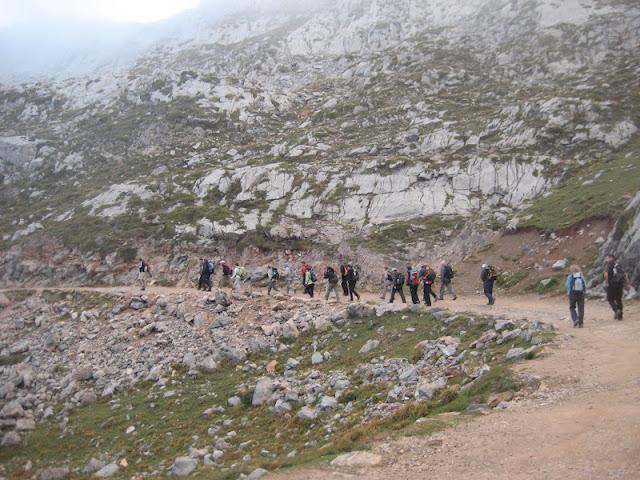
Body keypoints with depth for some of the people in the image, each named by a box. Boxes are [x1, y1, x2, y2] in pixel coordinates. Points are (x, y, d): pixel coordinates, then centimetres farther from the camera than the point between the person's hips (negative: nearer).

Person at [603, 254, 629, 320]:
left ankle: (616, 310, -18)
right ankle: (620, 316, 13)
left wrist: (606, 282, -9)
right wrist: (627, 284, 10)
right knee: (619, 299, 13)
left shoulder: (608, 265, 0)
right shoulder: (619, 265, 16)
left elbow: (606, 274, -16)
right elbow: (625, 274, 9)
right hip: (620, 284, 5)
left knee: (610, 299, 5)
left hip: (612, 284, -5)